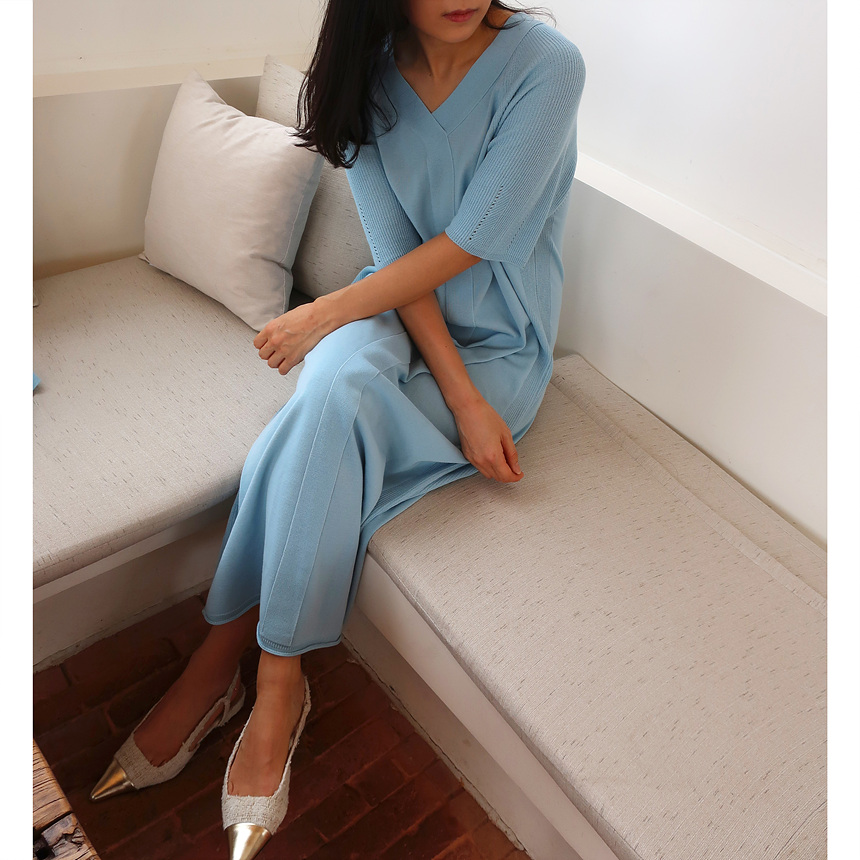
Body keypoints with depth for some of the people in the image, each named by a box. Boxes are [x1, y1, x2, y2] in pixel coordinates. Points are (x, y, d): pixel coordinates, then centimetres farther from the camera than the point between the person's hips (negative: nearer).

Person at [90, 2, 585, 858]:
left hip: (498, 345, -2)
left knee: (331, 418, -29)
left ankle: (224, 649, -9)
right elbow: (394, 246, -8)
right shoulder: (368, 72, -3)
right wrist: (460, 398, -19)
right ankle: (277, 686, -19)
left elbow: (468, 242, -18)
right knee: (340, 381, -33)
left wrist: (322, 313, -15)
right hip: (400, 312, 3)